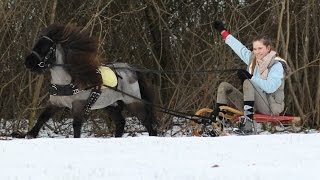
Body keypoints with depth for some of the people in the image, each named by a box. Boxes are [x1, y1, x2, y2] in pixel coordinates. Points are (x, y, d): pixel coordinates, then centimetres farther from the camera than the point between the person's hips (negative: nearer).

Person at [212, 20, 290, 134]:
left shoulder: (277, 65, -10)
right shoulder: (253, 60, 10)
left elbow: (270, 87, -24)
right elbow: (240, 48, 20)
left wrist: (251, 77, -27)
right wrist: (223, 32, 26)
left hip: (269, 108, -7)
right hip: (252, 106, 7)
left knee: (248, 82, -31)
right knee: (224, 86, -4)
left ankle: (248, 122, -41)